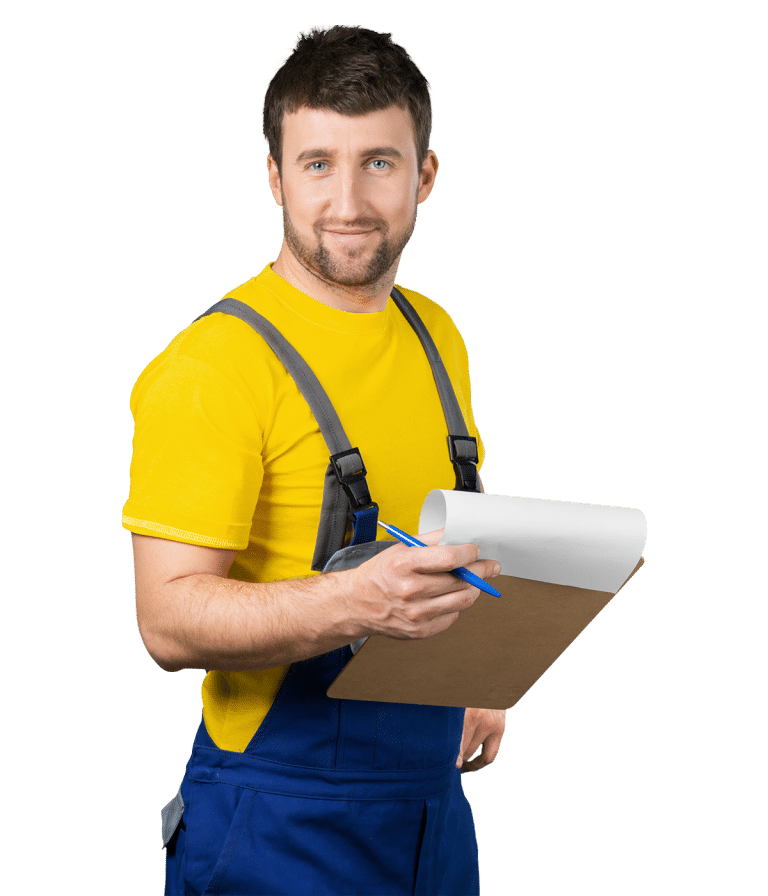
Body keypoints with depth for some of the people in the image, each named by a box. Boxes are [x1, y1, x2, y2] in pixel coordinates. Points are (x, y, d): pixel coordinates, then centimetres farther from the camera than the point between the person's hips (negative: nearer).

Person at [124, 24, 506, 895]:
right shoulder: (212, 364, -17)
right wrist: (357, 602, -35)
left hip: (434, 799, 7)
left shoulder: (438, 338, 7)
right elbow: (169, 620, -22)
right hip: (282, 816, -6)